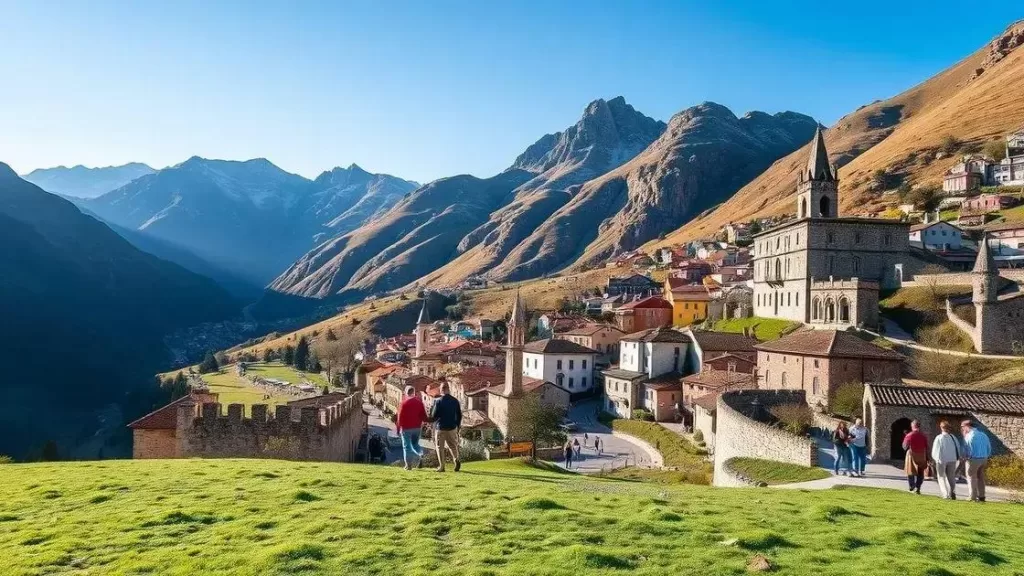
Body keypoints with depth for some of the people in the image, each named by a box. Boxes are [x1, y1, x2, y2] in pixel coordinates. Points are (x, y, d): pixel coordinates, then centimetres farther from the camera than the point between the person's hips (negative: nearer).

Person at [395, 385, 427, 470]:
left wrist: (398, 428, 3)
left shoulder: (404, 402, -9)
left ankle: (408, 465, 2)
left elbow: (400, 416, -6)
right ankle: (420, 455, -7)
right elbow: (424, 416, 2)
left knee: (407, 446, 5)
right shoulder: (419, 402, 2)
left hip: (406, 428, -4)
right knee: (415, 444, 20)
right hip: (417, 427, 4)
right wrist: (421, 424, 17)